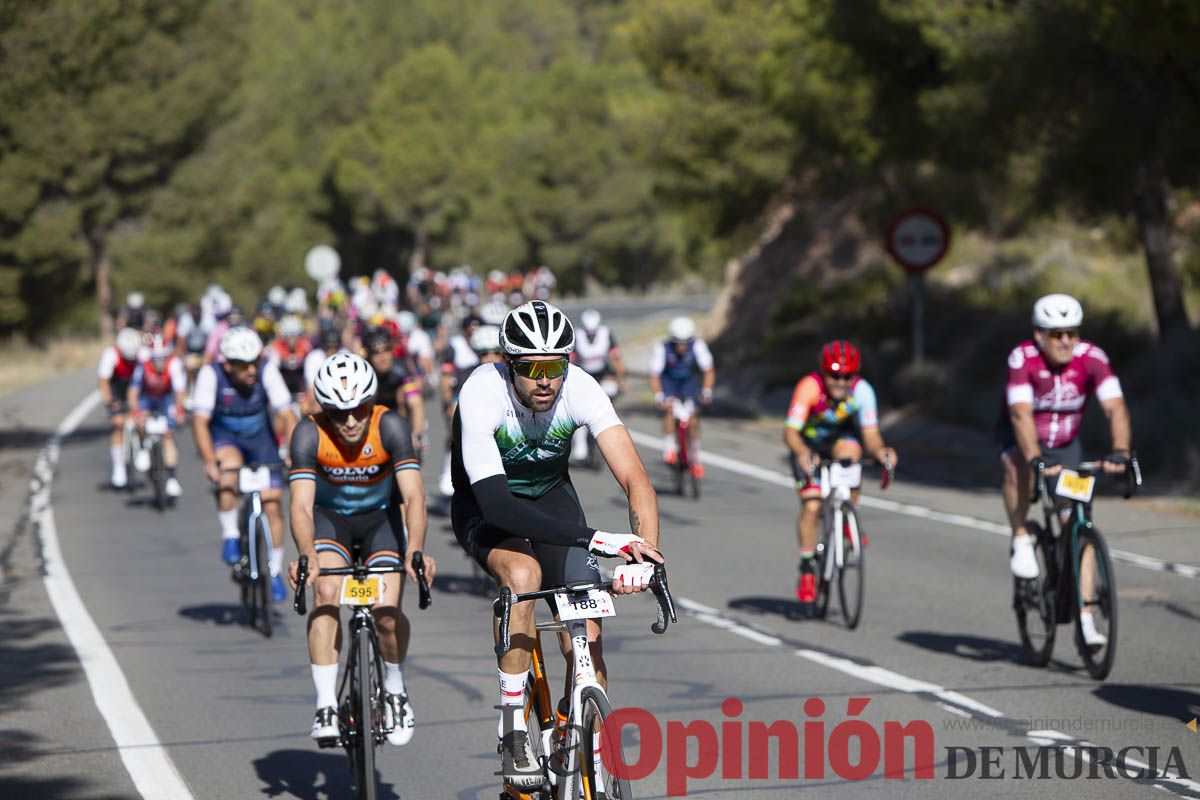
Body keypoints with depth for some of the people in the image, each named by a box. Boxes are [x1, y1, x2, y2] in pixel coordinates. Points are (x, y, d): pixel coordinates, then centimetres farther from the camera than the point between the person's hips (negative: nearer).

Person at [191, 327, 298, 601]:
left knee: (271, 504, -7)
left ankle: (274, 572, 11)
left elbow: (287, 415, -25)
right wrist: (209, 461, -43)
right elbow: (200, 421, -30)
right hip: (223, 436, -1)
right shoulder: (211, 374, -26)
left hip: (259, 437, 2)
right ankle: (230, 535, -19)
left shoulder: (267, 371, -23)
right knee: (229, 465, -36)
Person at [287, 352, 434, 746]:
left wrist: (415, 551, -50)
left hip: (380, 517, 0)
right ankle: (326, 706, -22)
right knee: (327, 592, -27)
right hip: (330, 517, 0)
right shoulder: (310, 434, -26)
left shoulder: (390, 426, -27)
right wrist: (307, 557, -52)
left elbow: (414, 496, -34)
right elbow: (301, 505, -33)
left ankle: (395, 690, 11)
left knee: (387, 613, -19)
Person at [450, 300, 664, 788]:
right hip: (484, 507, -3)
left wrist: (644, 554, -51)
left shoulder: (580, 389, -26)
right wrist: (592, 540, -48)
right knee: (523, 574, -34)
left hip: (551, 496, 3)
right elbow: (495, 503, -41)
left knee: (586, 637, -11)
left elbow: (635, 478, -32)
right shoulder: (481, 394, -33)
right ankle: (512, 728, -22)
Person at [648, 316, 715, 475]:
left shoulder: (697, 346, -28)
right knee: (670, 408, -28)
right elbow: (654, 376, -29)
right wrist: (658, 396, -45)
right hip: (668, 380, -1)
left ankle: (695, 458, 9)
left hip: (689, 381, 1)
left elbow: (709, 370, -26)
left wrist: (707, 391, -41)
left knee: (693, 420, -7)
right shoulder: (662, 349, -31)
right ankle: (669, 447, -16)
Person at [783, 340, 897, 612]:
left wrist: (881, 451, -46)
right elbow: (790, 431, -37)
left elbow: (871, 434, -25)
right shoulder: (809, 387, -31)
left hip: (840, 438, 2)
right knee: (811, 506, -16)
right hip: (809, 444, -2)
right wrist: (803, 453, -57)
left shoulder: (862, 390, -24)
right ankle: (807, 569, -1)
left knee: (851, 449, -33)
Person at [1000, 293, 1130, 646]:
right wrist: (1037, 459, -52)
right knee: (1019, 468, -38)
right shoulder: (1022, 358, -27)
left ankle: (1084, 618, -7)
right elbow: (1021, 414, -37)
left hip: (1065, 445, 2)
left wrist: (1120, 452, -49)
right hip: (1021, 438, -2)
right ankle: (1021, 541, -17)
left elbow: (1116, 408, -32)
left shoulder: (1092, 358, -23)